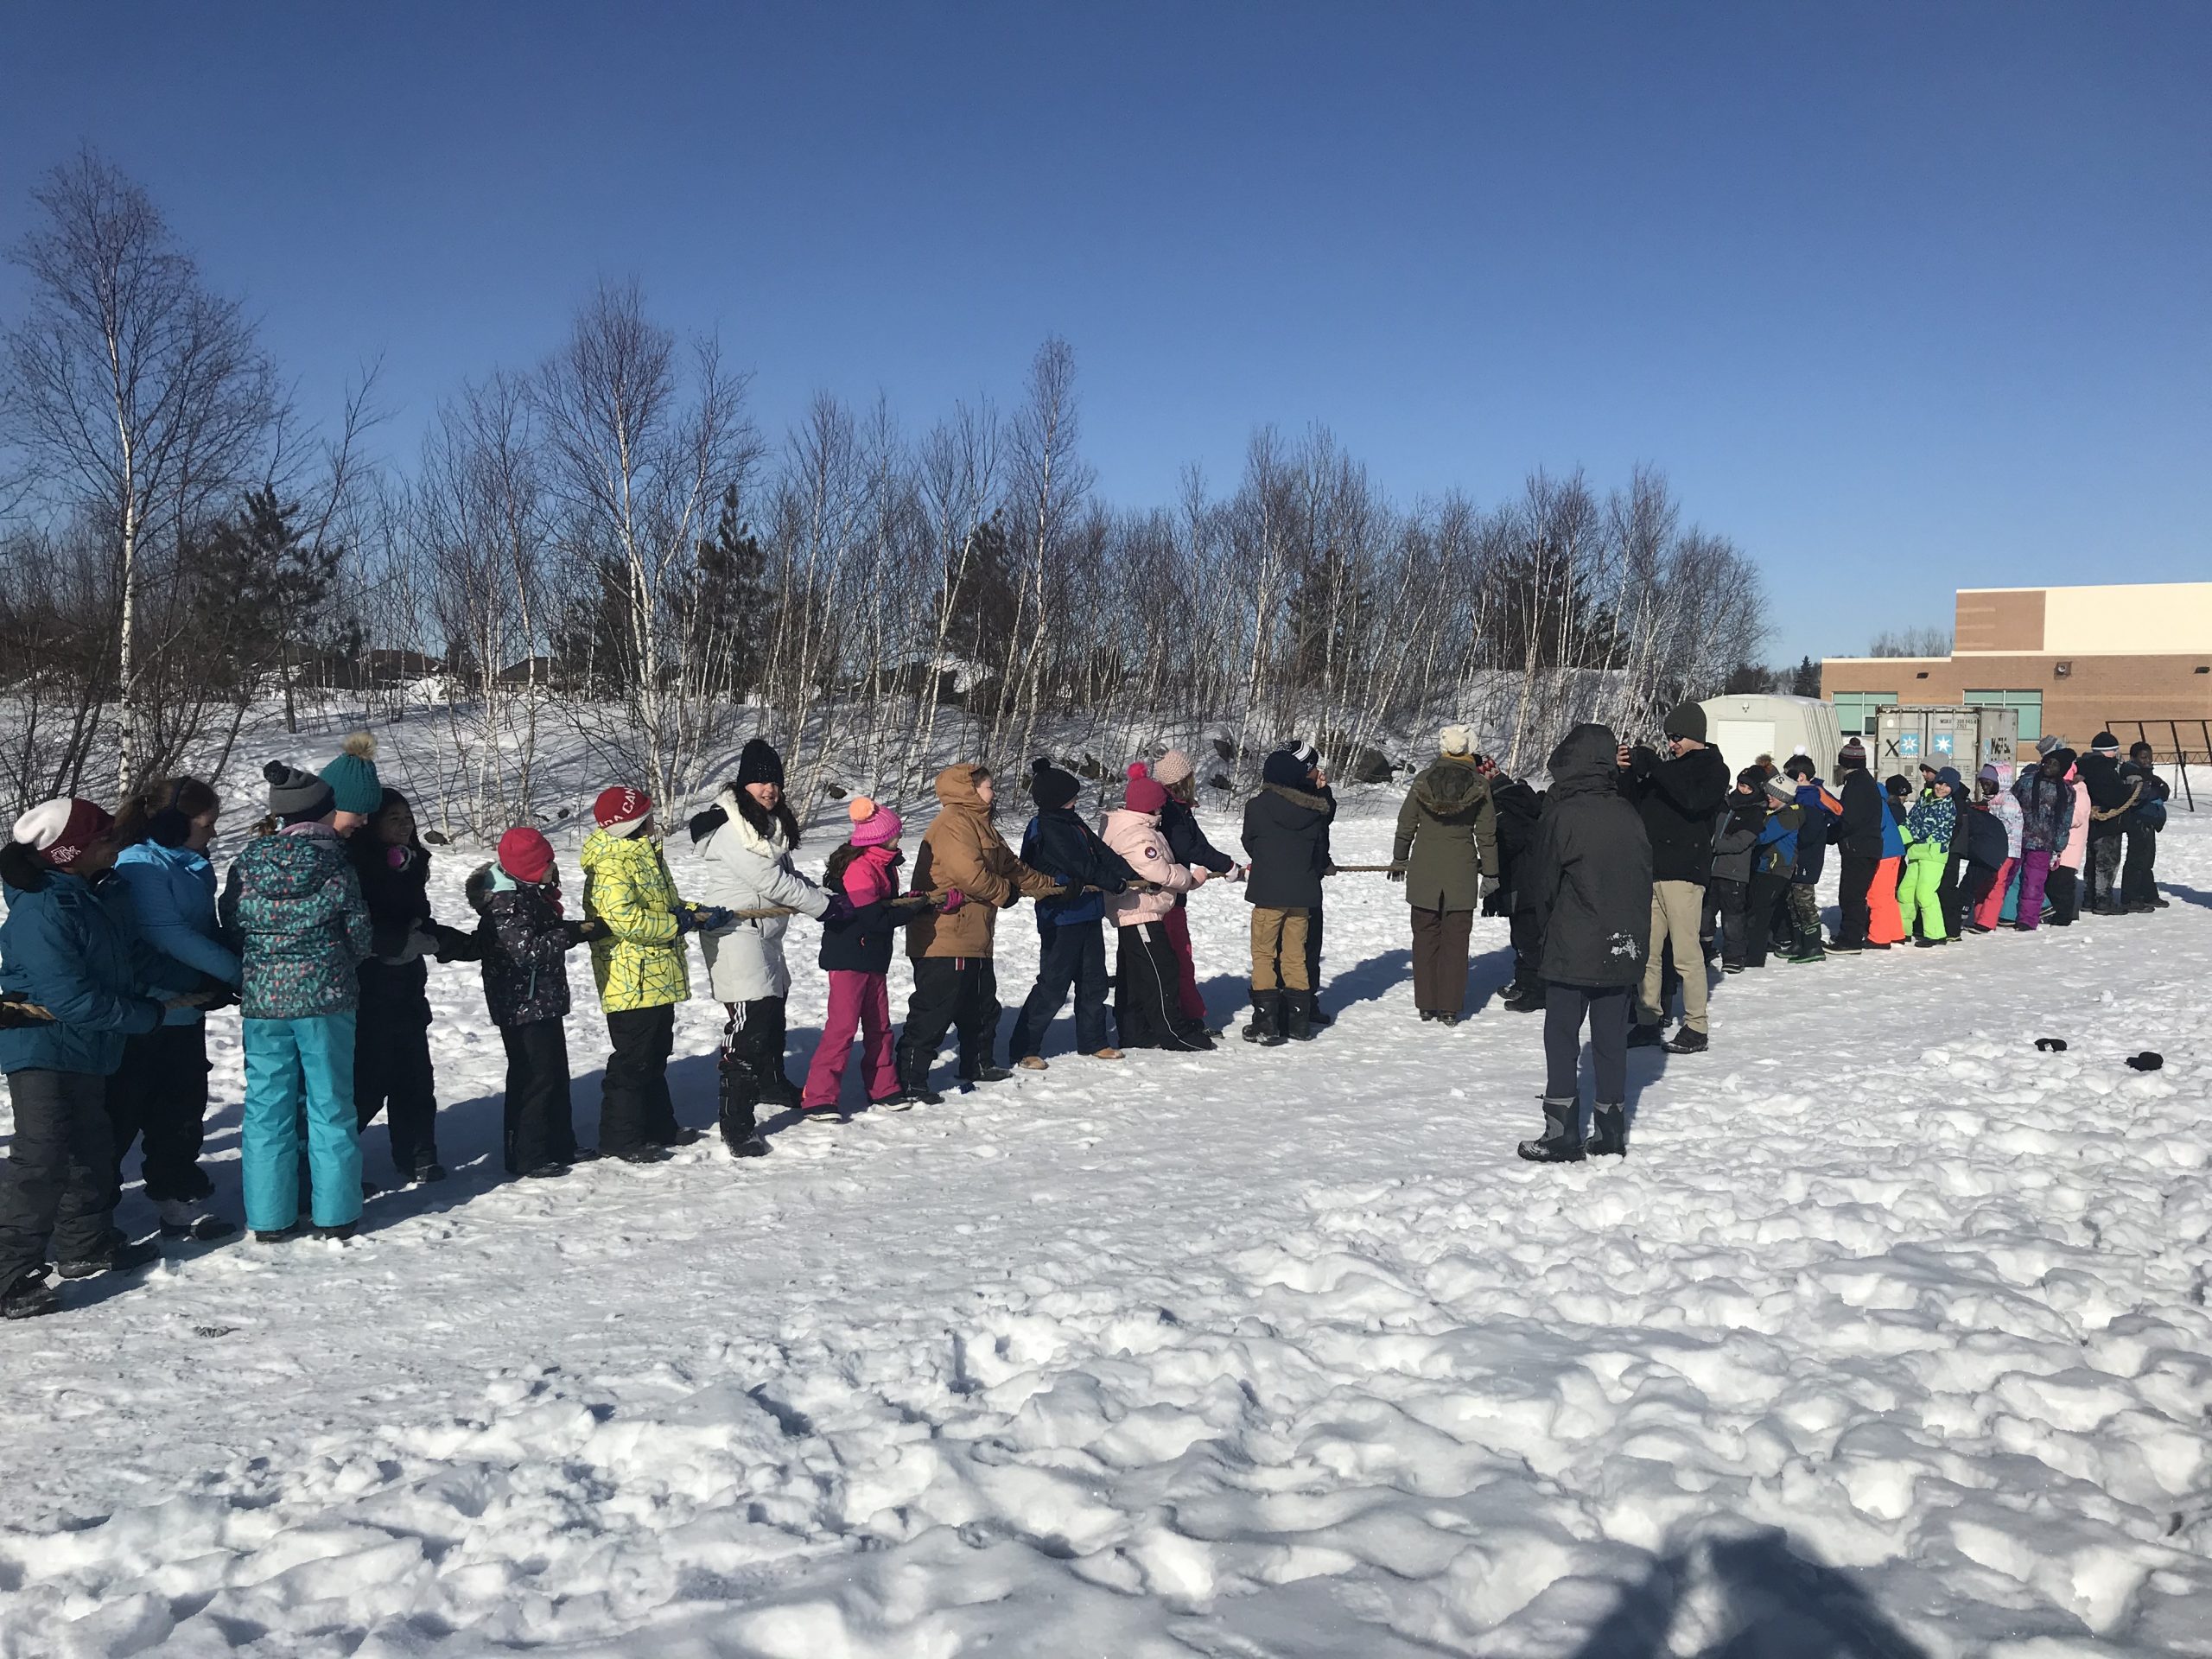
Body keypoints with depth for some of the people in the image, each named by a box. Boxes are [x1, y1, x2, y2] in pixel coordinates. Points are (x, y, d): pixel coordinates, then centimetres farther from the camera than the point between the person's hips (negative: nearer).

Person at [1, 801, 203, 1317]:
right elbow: (70, 997, -28)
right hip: (43, 1049, -10)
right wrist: (150, 1013, -20)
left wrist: (192, 984, 2)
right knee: (42, 1161, -10)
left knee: (89, 1149, 19)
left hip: (86, 1048, 10)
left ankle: (86, 1245, 35)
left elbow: (135, 956, 13)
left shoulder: (102, 895, 3)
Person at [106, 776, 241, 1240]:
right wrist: (236, 970, -20)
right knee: (122, 1113, 3)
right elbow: (168, 935, -24)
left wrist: (243, 963, 0)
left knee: (182, 1109, 14)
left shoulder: (194, 866, 10)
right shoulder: (142, 865, -17)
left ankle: (179, 1198, 24)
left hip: (185, 1012, 8)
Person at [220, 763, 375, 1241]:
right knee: (331, 1104, 7)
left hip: (261, 1001, 3)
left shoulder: (244, 865, -1)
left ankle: (270, 1218, 13)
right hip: (326, 998, -2)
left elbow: (231, 933, 5)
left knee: (267, 1107, 10)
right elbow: (361, 935, -2)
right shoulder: (335, 865, -9)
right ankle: (335, 1215, 12)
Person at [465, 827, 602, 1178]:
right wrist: (574, 933, -26)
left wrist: (583, 926, 5)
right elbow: (527, 950, -28)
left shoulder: (529, 893, 10)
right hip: (522, 1005, -10)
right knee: (533, 1077, -4)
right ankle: (526, 1158, 4)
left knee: (556, 1071, 17)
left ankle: (561, 1145, 28)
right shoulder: (506, 903, -22)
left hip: (544, 1001, 10)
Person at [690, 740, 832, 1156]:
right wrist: (822, 905, -14)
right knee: (750, 1021, -15)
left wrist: (824, 897, 2)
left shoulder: (771, 823, 11)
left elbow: (787, 874, 17)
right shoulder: (730, 828, -20)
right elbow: (770, 881, -22)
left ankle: (771, 1083, 48)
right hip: (735, 933, -10)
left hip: (766, 932, 10)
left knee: (773, 1008, 25)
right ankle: (736, 1123, -12)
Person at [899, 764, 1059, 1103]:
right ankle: (909, 1082, -6)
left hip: (974, 939, 11)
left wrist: (1057, 885, 29)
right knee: (933, 1011, -10)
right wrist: (1006, 893, -7)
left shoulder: (980, 824, 19)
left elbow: (1012, 867, 27)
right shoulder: (953, 822, -14)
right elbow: (969, 872, -25)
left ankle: (978, 1064, 40)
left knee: (981, 1006, 23)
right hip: (944, 938, -11)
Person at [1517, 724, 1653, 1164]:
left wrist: (1549, 927, 13)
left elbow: (1542, 884, -5)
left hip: (1574, 950, -5)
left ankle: (1562, 1136, 3)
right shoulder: (1630, 815, 1)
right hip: (1624, 948, 5)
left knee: (1562, 1040, 4)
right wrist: (1635, 937, 16)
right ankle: (1611, 1135, 17)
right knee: (1611, 1040, 11)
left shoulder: (1562, 815, -13)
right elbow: (1645, 881, 8)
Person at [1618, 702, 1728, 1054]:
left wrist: (1653, 767, -19)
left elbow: (1693, 800, -18)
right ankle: (1649, 1021, 14)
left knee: (1686, 954, -6)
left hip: (1684, 871, -6)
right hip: (1651, 870, 6)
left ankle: (1696, 1027, 0)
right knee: (1646, 953, 6)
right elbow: (1634, 804, 19)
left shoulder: (1714, 769, 1)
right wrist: (1628, 771, 2)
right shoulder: (1667, 767, 20)